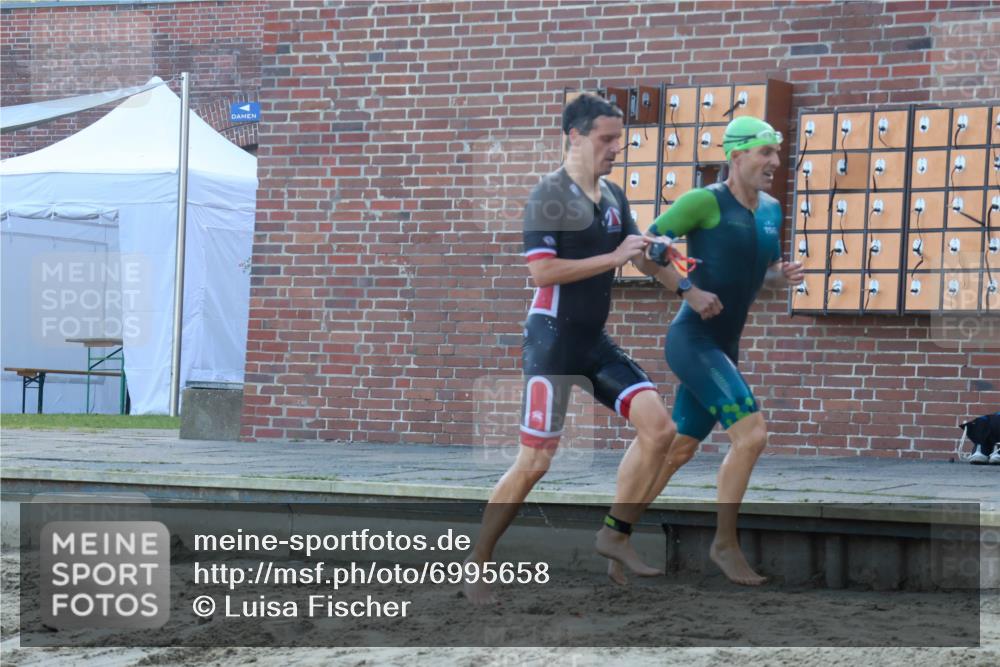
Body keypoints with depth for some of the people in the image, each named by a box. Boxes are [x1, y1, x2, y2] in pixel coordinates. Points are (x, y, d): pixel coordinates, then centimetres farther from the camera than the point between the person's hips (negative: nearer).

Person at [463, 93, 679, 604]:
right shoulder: (548, 197, -11)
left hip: (595, 341, 8)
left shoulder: (613, 197, 11)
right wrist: (613, 258, -21)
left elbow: (642, 259, 19)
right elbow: (542, 271, -21)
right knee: (535, 461, -7)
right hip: (553, 339, -7)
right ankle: (477, 563, 6)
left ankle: (615, 534, 7)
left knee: (659, 427, -5)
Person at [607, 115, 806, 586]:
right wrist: (691, 292, -19)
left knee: (678, 450, 15)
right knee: (752, 434, -19)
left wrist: (784, 275, 2)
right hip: (692, 341, -9)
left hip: (724, 349, 9)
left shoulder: (770, 209, 12)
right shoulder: (704, 201, -11)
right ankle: (725, 544, -7)